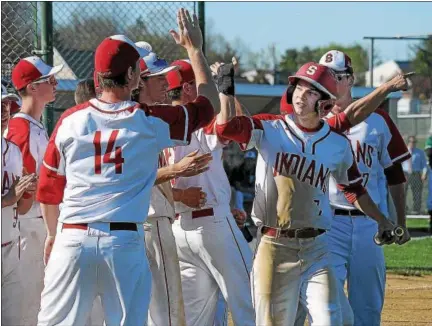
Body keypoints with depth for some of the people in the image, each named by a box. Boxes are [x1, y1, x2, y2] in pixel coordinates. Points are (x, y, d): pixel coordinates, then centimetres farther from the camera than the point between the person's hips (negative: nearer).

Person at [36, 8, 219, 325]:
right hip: (126, 242, -2)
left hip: (72, 238, 2)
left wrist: (53, 234, 28)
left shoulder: (71, 120, 7)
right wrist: (194, 49, 26)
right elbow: (210, 103, 16)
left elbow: (48, 187, 13)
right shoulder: (150, 121, 1)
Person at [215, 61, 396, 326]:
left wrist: (383, 222, 14)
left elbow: (354, 189, 20)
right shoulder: (269, 130, -1)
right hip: (273, 247, -2)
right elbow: (226, 127, -17)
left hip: (316, 250, 2)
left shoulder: (338, 145, 7)